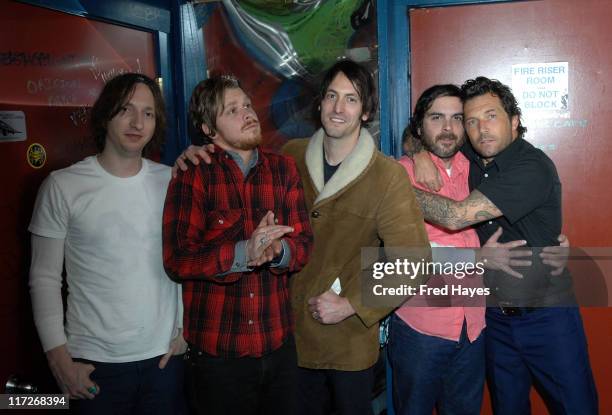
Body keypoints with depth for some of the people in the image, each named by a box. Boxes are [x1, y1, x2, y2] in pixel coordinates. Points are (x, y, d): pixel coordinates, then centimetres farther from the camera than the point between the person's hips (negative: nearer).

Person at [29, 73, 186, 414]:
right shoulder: (63, 186, -8)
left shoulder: (171, 182, 0)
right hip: (95, 361, -2)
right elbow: (45, 278, -4)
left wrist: (185, 328, 4)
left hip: (164, 355, 2)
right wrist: (58, 357, -6)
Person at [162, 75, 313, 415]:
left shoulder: (284, 169, 3)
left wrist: (278, 251, -23)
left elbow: (304, 244, -1)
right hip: (216, 349, -3)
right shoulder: (192, 176, -7)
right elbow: (176, 260, -15)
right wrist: (244, 252, -28)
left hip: (279, 344, 4)